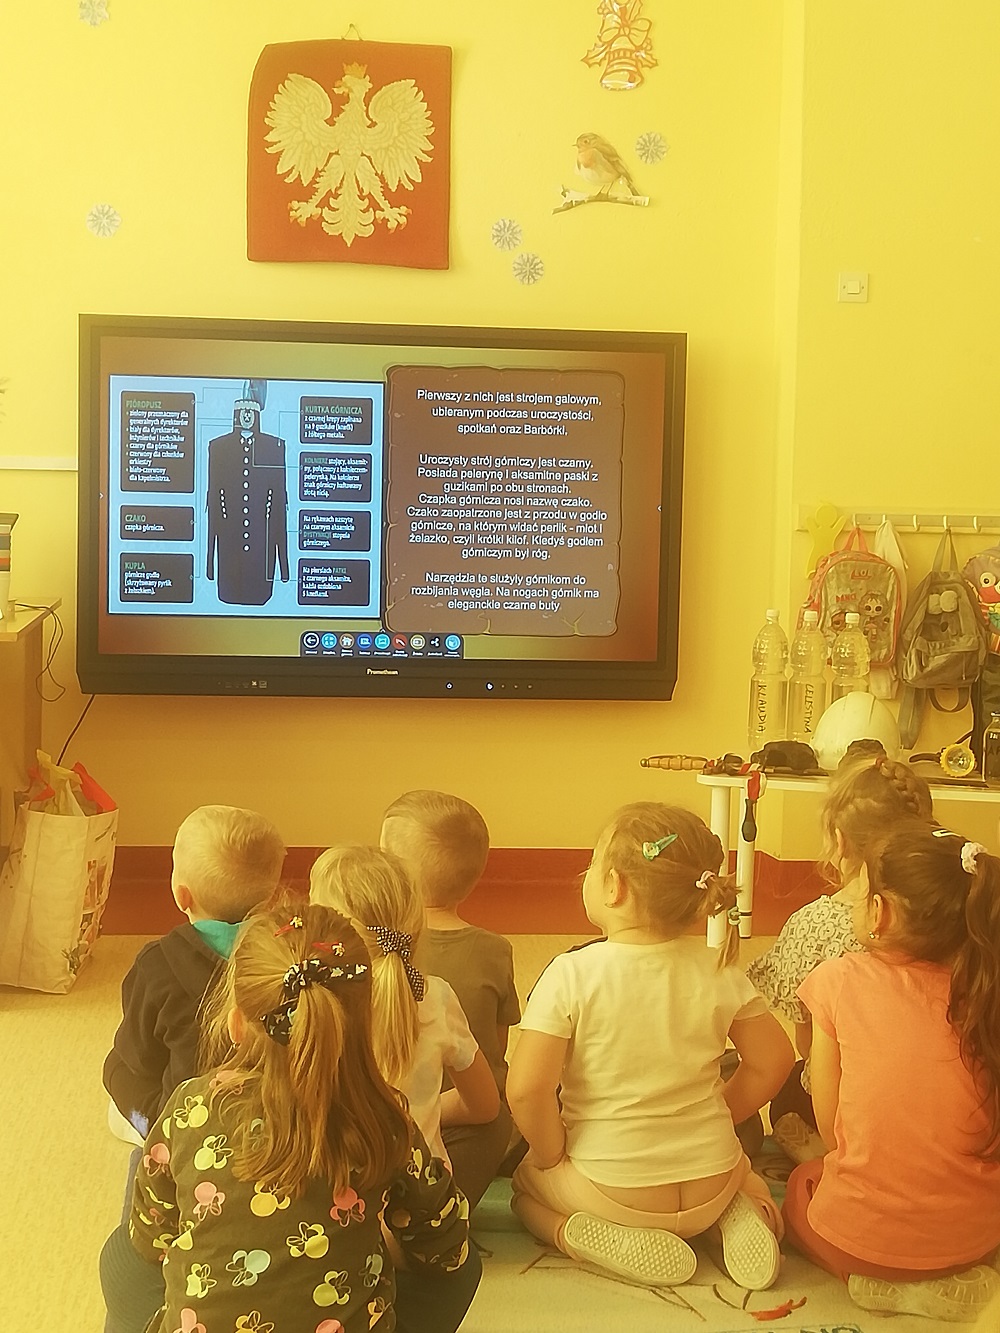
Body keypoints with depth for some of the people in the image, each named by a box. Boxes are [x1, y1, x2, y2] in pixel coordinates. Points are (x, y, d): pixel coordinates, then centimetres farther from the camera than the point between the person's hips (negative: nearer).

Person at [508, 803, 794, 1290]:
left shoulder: (571, 975, -19)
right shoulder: (717, 970, -7)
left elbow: (526, 1089, -22)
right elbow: (772, 1061, 1)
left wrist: (552, 1159, -4)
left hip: (609, 1190, -3)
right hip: (711, 1188, 4)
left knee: (525, 1182, 27)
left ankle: (610, 1241, 0)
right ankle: (734, 1217, 6)